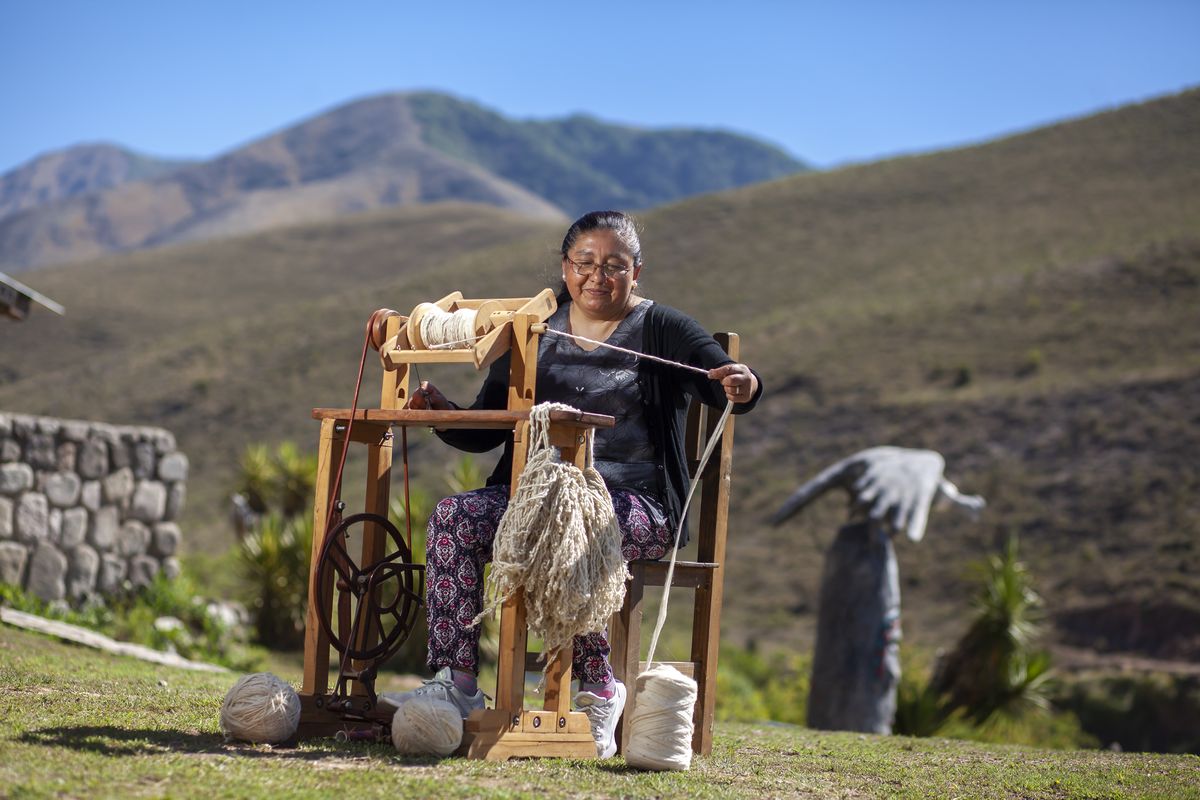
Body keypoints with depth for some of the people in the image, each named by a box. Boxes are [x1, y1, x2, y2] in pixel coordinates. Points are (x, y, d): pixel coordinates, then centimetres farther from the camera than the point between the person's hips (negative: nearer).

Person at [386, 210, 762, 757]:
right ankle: (457, 685, -27)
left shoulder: (663, 331, 6)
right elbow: (486, 430, 16)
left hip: (633, 502, -4)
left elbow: (726, 383, -10)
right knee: (454, 517, -23)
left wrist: (743, 387, -35)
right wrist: (442, 412, -5)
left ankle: (598, 689, -23)